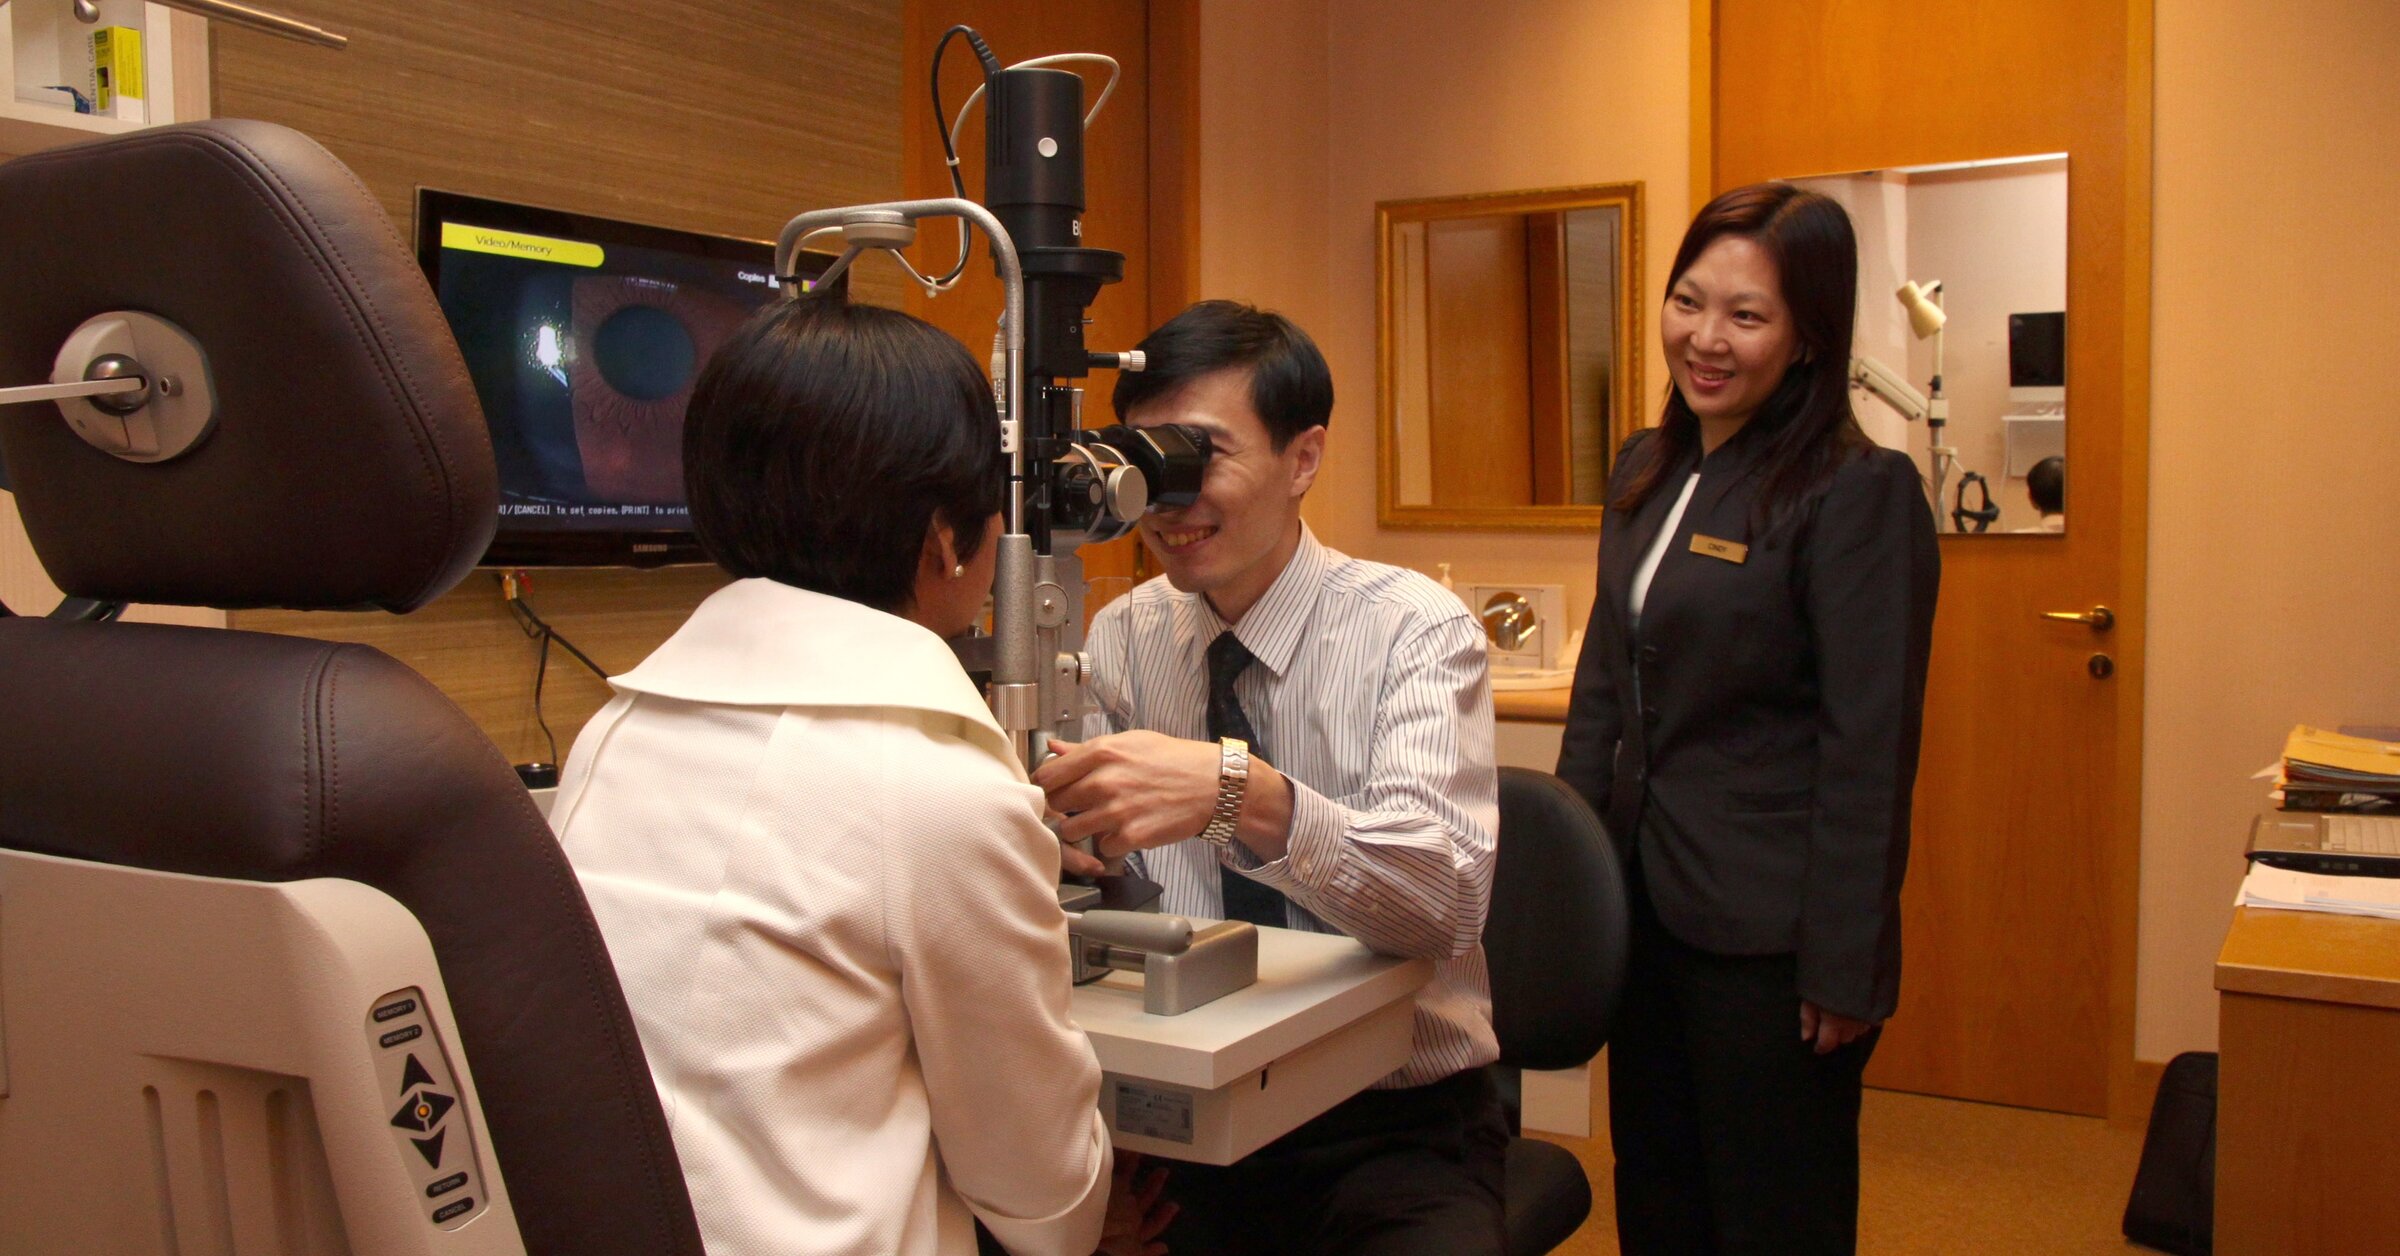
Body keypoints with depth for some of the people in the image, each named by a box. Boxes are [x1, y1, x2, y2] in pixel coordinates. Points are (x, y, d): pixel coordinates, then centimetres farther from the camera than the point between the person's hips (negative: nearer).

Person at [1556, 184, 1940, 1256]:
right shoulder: (1647, 470, 8)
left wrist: (1843, 973, -15)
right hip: (1646, 905, 7)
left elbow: (1869, 754, -16)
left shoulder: (1860, 492, -14)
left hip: (1769, 938, -7)